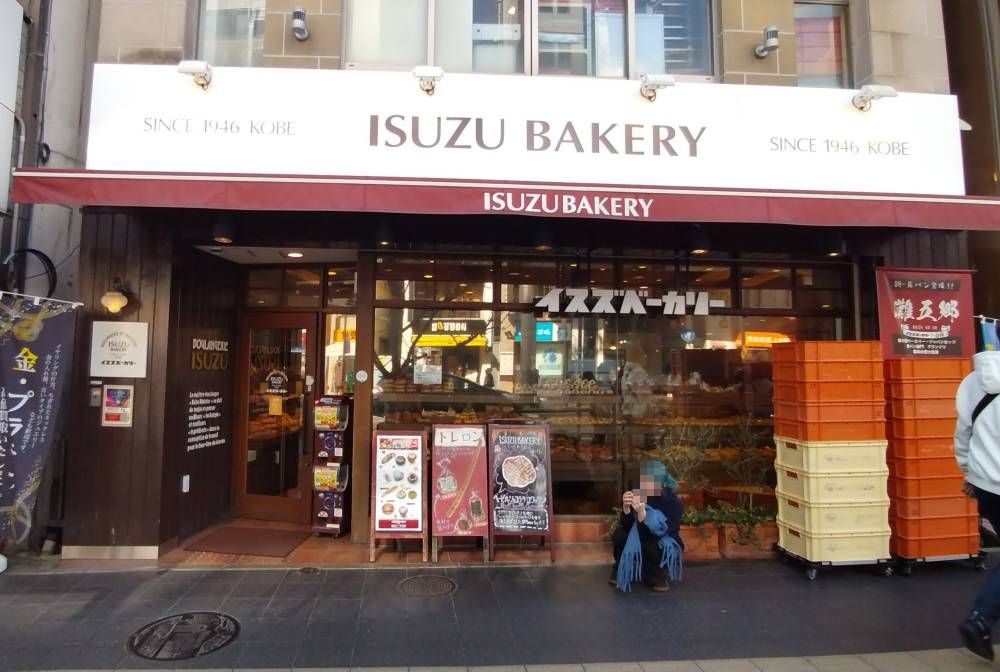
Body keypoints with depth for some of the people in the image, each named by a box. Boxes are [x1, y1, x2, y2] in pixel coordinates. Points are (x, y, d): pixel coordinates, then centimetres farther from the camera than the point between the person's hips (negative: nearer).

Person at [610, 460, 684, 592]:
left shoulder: (674, 503, -25)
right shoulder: (639, 494, -17)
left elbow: (654, 535, -33)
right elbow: (627, 526, -20)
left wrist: (641, 513, -47)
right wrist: (626, 507, -39)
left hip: (664, 545, -3)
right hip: (640, 540, 4)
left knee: (651, 547, -34)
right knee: (620, 534, -22)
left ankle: (655, 577, -3)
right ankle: (620, 570, 3)